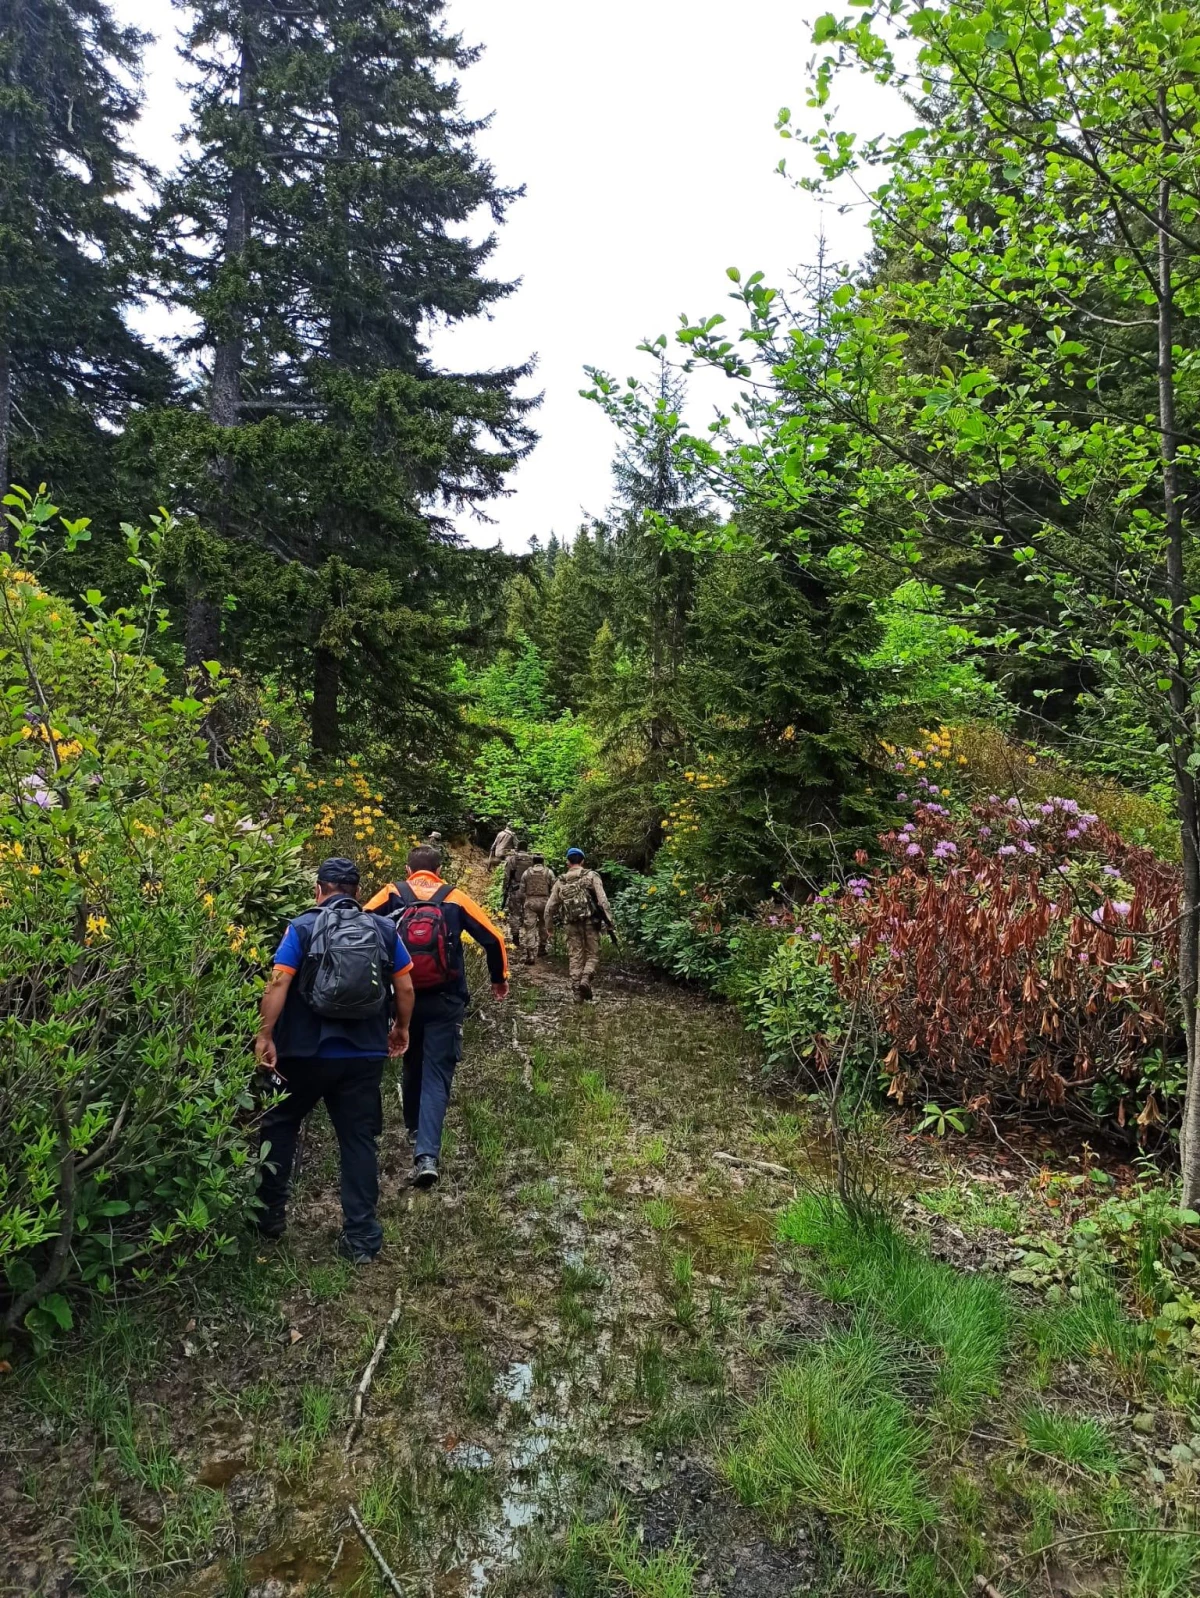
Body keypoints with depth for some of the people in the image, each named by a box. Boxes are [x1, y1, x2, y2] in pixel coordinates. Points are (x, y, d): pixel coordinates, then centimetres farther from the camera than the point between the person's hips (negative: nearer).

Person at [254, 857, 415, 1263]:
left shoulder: (303, 927, -4)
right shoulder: (383, 930, 3)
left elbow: (278, 984, -15)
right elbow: (405, 988, 3)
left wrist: (264, 1035, -10)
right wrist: (401, 1028, 18)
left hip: (306, 1050, -1)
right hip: (365, 1054, 2)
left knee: (279, 1125, 22)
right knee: (359, 1140, 9)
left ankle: (270, 1213, 29)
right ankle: (362, 1236, 11)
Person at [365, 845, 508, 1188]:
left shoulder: (392, 894, 4)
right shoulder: (454, 898, 3)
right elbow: (493, 938, 2)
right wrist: (499, 978, 17)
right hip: (445, 1002, -2)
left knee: (412, 1066, 24)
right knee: (436, 1075, 0)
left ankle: (415, 1130, 42)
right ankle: (426, 1155, -13)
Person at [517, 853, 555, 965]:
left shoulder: (527, 873, 5)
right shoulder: (548, 872, 2)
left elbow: (522, 891, 7)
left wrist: (522, 905, 17)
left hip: (530, 902, 0)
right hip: (544, 901, 0)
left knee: (529, 928, -1)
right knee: (543, 924, 22)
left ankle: (530, 955, -7)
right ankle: (541, 948, 31)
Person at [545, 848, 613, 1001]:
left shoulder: (561, 881, 9)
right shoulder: (591, 876, 0)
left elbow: (550, 906, 11)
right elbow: (602, 900, -9)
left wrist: (549, 926, 23)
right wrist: (609, 920, -7)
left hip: (571, 925, 3)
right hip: (590, 922, -2)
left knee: (575, 957, 11)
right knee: (593, 954, 8)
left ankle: (577, 989, 9)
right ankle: (586, 979, -14)